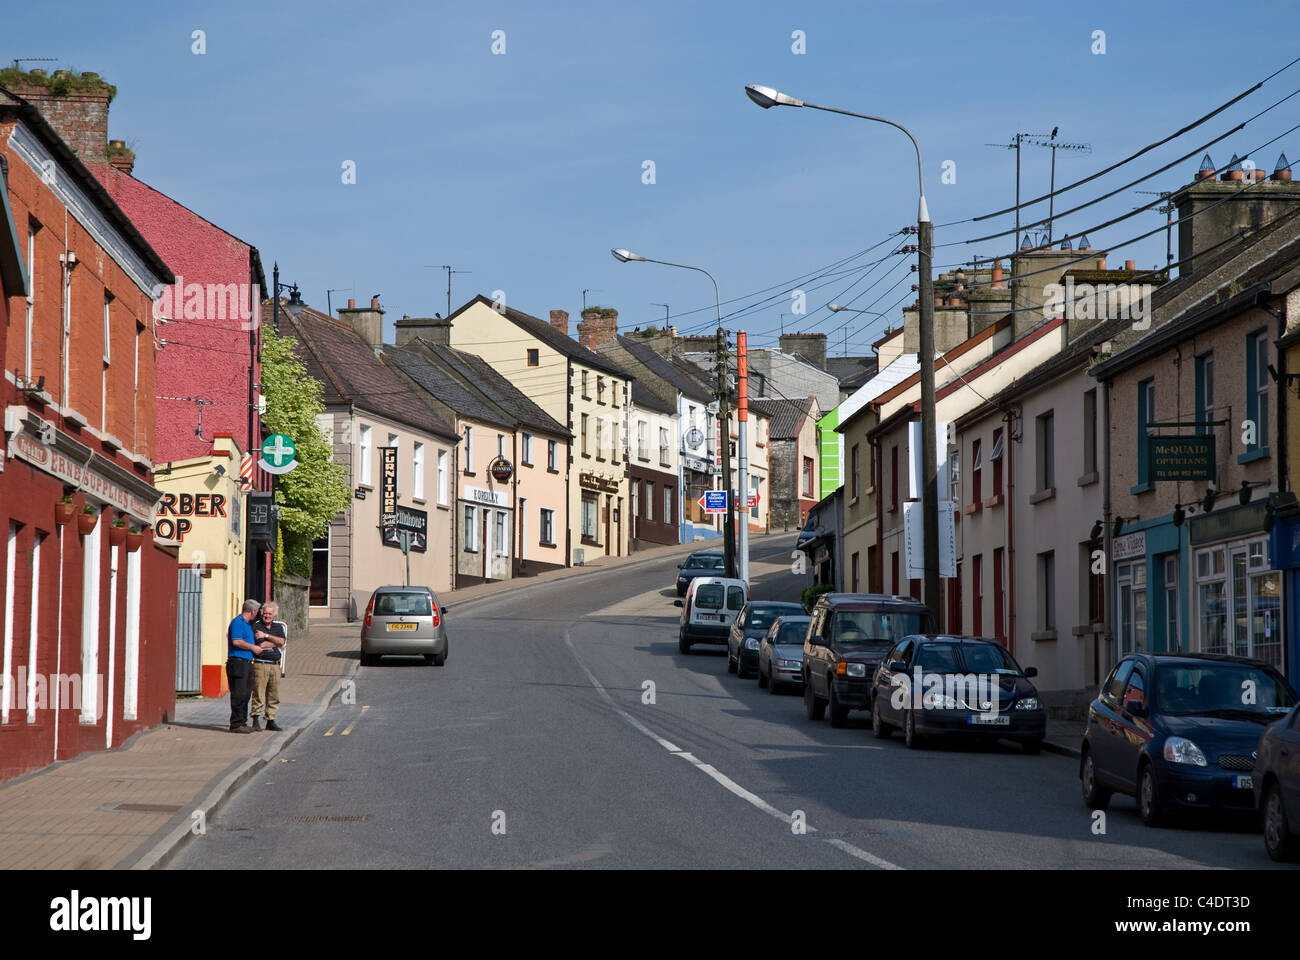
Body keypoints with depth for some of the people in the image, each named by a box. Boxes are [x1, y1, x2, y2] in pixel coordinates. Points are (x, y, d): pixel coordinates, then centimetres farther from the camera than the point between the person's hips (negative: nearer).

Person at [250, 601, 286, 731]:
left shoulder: (278, 627, 16)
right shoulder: (256, 626, 1)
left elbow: (281, 642, -3)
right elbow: (261, 645, -12)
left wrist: (266, 636, -8)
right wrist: (275, 642, -1)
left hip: (275, 665, 5)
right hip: (260, 665, -5)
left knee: (274, 695, 5)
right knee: (258, 694, -8)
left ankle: (271, 720, 11)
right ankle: (256, 720, -5)